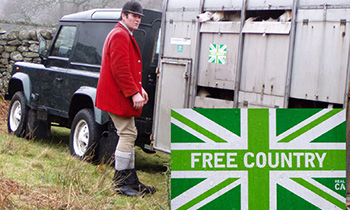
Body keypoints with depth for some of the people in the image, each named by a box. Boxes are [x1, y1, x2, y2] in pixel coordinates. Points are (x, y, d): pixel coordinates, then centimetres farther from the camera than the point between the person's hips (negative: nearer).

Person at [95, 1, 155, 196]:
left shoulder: (126, 36, 21)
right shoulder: (119, 36, -15)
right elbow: (120, 69, -23)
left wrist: (138, 88, 18)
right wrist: (134, 93, -23)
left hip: (122, 96, 11)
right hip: (119, 96, -11)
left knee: (129, 135, 13)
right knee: (128, 134, -9)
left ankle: (131, 181, 19)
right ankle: (121, 182, -5)